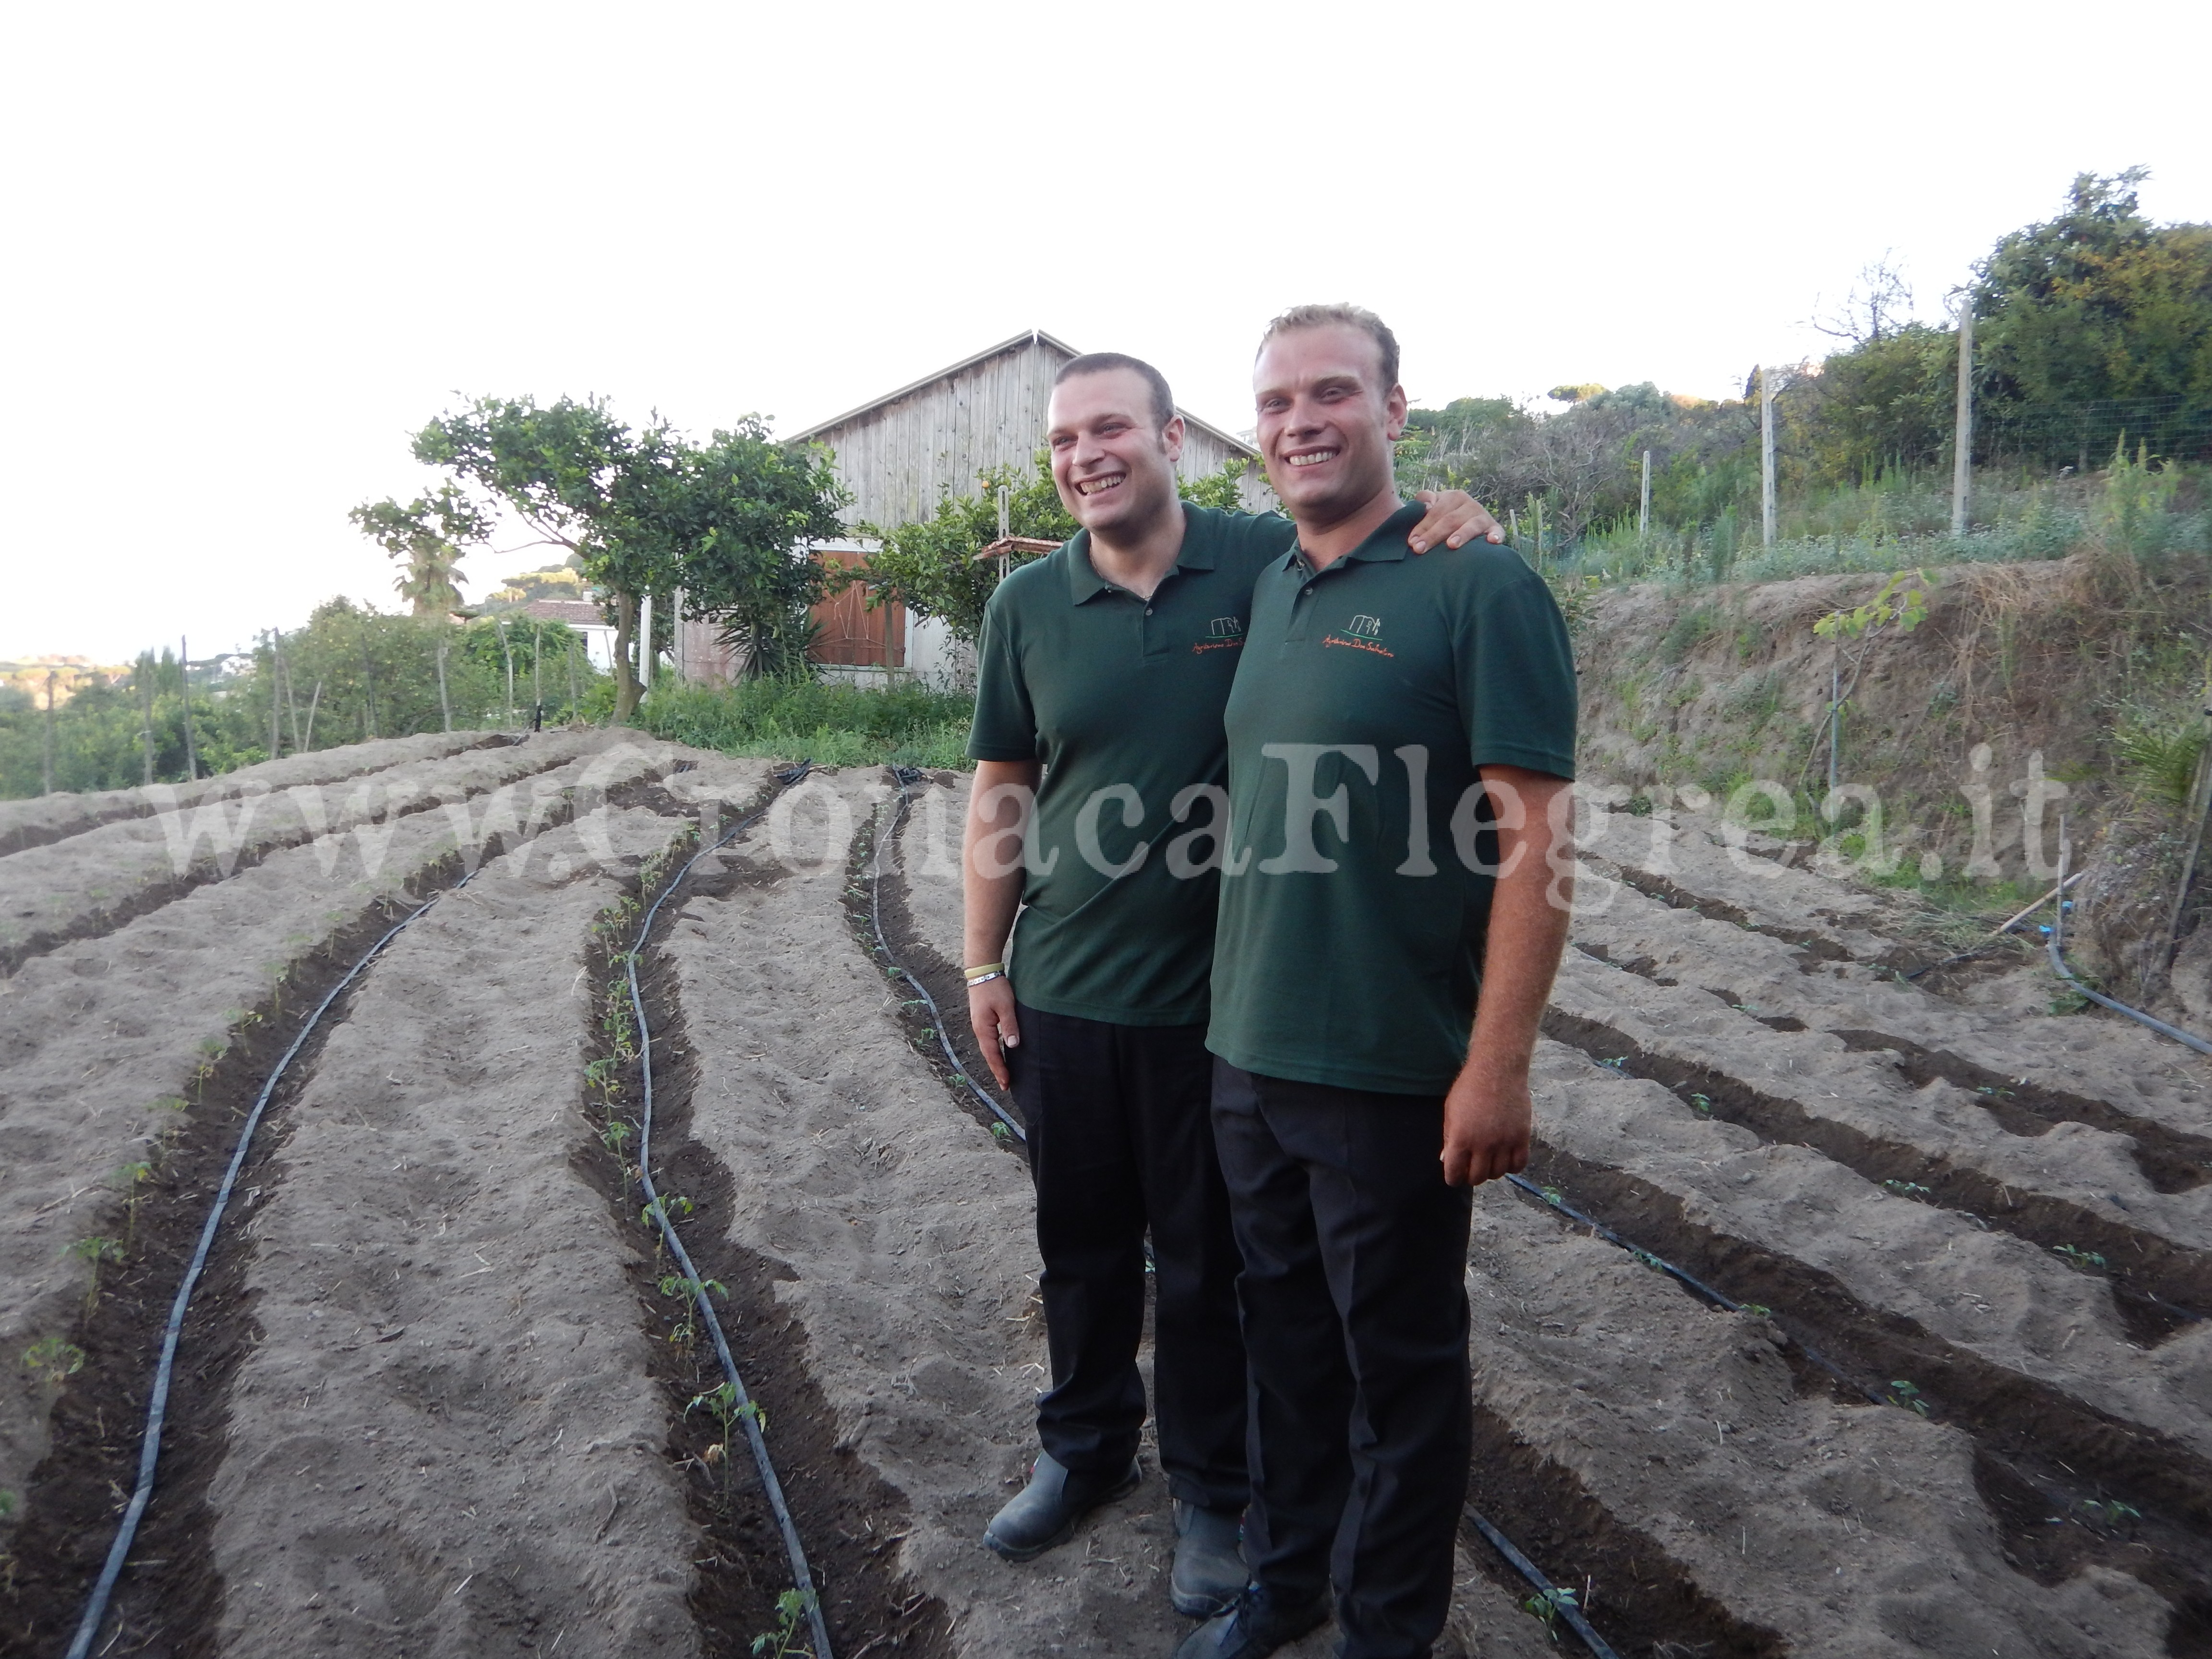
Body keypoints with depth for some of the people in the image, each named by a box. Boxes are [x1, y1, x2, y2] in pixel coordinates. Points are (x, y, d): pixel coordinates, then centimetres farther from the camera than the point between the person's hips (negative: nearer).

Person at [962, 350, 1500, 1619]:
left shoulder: (1271, 561, -7)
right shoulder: (1027, 604, 1)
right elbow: (1001, 794, 6)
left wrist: (1458, 525, -21)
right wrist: (985, 965, 4)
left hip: (1213, 998, -2)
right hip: (1062, 993, 3)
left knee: (1207, 1262, 13)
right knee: (1081, 1243, 19)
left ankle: (1215, 1489, 36)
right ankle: (1086, 1450, 43)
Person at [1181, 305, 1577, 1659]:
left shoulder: (1478, 586, -11)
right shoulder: (1268, 590, 9)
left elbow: (1538, 837, -15)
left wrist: (1500, 1064, -19)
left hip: (1393, 1074, -6)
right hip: (1249, 1055, 6)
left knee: (1400, 1365, 12)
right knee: (1287, 1336, 21)